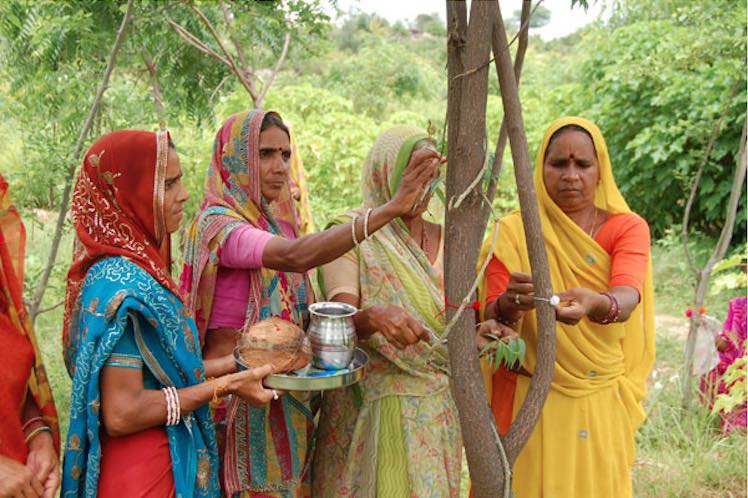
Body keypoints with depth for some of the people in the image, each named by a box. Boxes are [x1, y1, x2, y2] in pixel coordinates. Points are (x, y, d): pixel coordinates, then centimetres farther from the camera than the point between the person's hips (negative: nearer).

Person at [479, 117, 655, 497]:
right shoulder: (513, 232, -5)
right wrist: (510, 303, -34)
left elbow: (627, 297, -21)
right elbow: (493, 319, -12)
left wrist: (595, 304, -43)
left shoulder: (627, 228, -3)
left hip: (603, 402, 1)